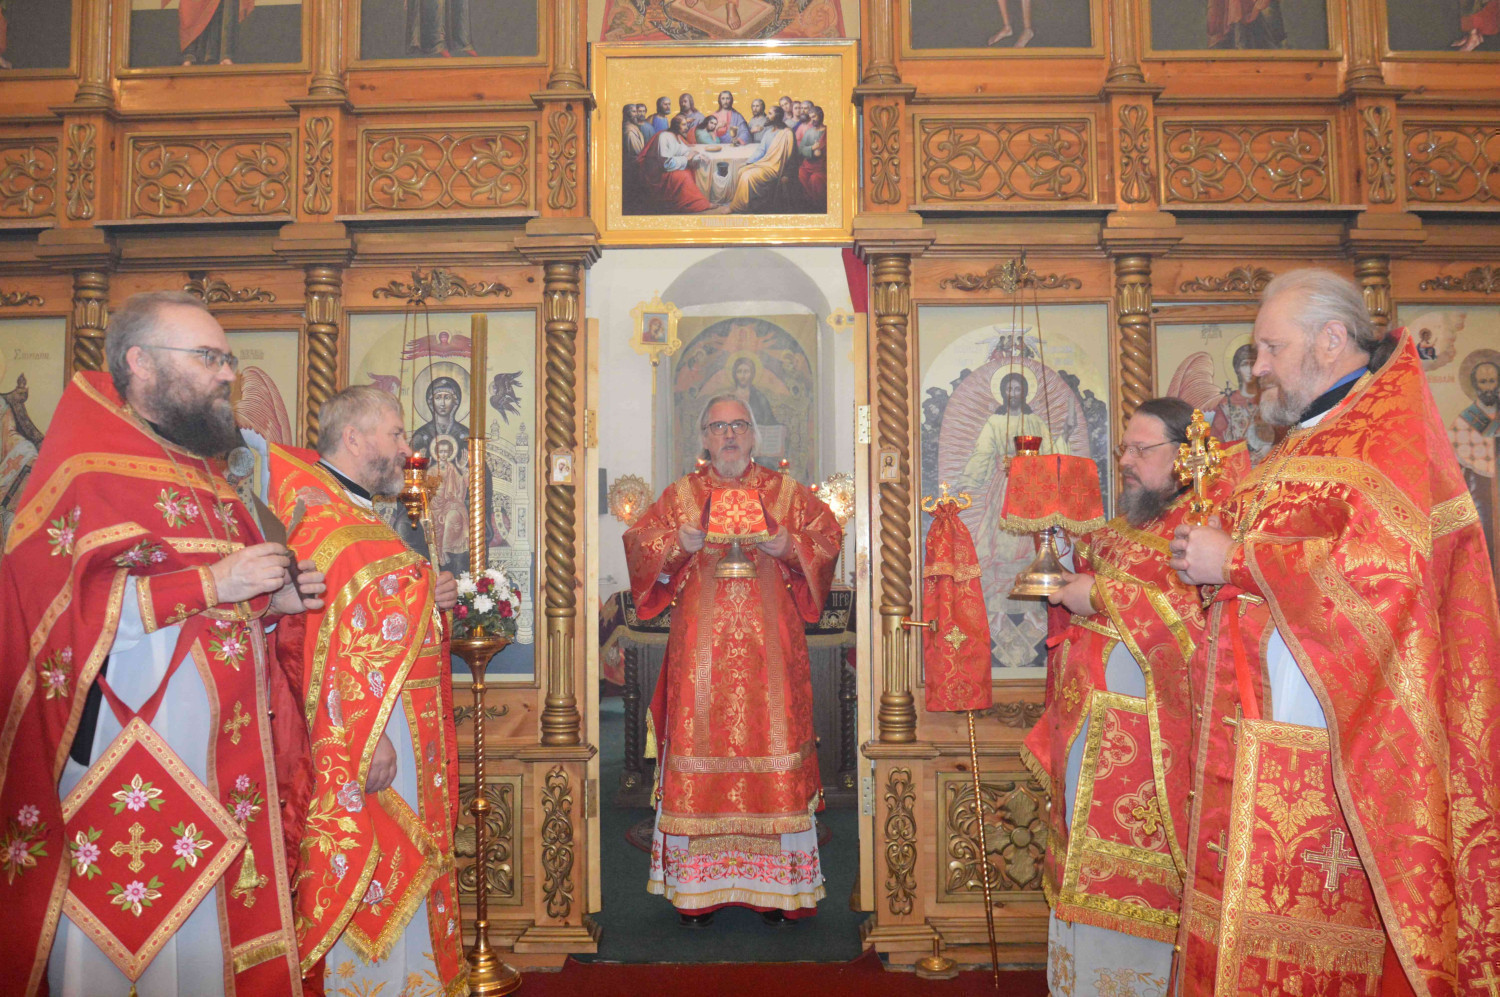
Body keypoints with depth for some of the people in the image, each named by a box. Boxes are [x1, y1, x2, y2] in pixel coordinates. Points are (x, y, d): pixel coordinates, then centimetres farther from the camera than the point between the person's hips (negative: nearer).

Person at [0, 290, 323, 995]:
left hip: (214, 770, 8)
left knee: (208, 938, 11)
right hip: (120, 770, -7)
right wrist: (213, 583, -18)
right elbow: (62, 607, -20)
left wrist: (270, 602, 7)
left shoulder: (205, 476, 18)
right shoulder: (87, 468, -7)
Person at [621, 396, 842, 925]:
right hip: (702, 643, 0)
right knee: (699, 748, -2)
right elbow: (637, 542, 8)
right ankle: (695, 886, 7)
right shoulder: (680, 494, 11)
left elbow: (828, 535, 8)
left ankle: (775, 885, 8)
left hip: (768, 644, 0)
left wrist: (788, 546, -10)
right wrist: (679, 543, -11)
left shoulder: (787, 492, 11)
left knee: (771, 744, -1)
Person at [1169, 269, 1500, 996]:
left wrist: (1233, 560, -14)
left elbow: (1381, 567, -21)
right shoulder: (1300, 446, 22)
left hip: (1321, 753, -8)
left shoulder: (1389, 430, -6)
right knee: (1239, 935, 9)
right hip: (1253, 749, 8)